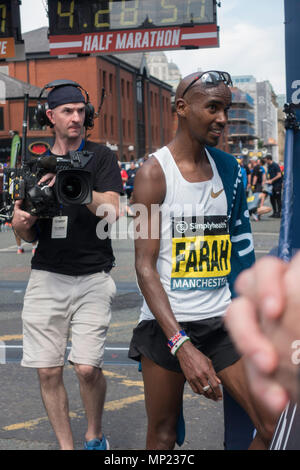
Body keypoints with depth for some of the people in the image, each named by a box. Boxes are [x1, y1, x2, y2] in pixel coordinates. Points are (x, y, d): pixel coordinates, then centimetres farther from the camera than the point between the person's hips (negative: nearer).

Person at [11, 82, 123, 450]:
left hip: (93, 278, -3)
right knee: (48, 371, 0)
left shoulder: (101, 157, 2)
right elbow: (29, 236, 15)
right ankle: (66, 445, 16)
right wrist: (21, 223, -8)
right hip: (46, 277, 3)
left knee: (87, 367, -10)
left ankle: (95, 437, 16)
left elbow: (113, 209, -13)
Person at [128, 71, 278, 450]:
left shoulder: (227, 168, 8)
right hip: (166, 325, -4)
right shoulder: (154, 173, -9)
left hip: (222, 324, 5)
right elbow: (145, 266, -13)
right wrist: (181, 345, -22)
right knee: (162, 437, 9)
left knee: (275, 426, -3)